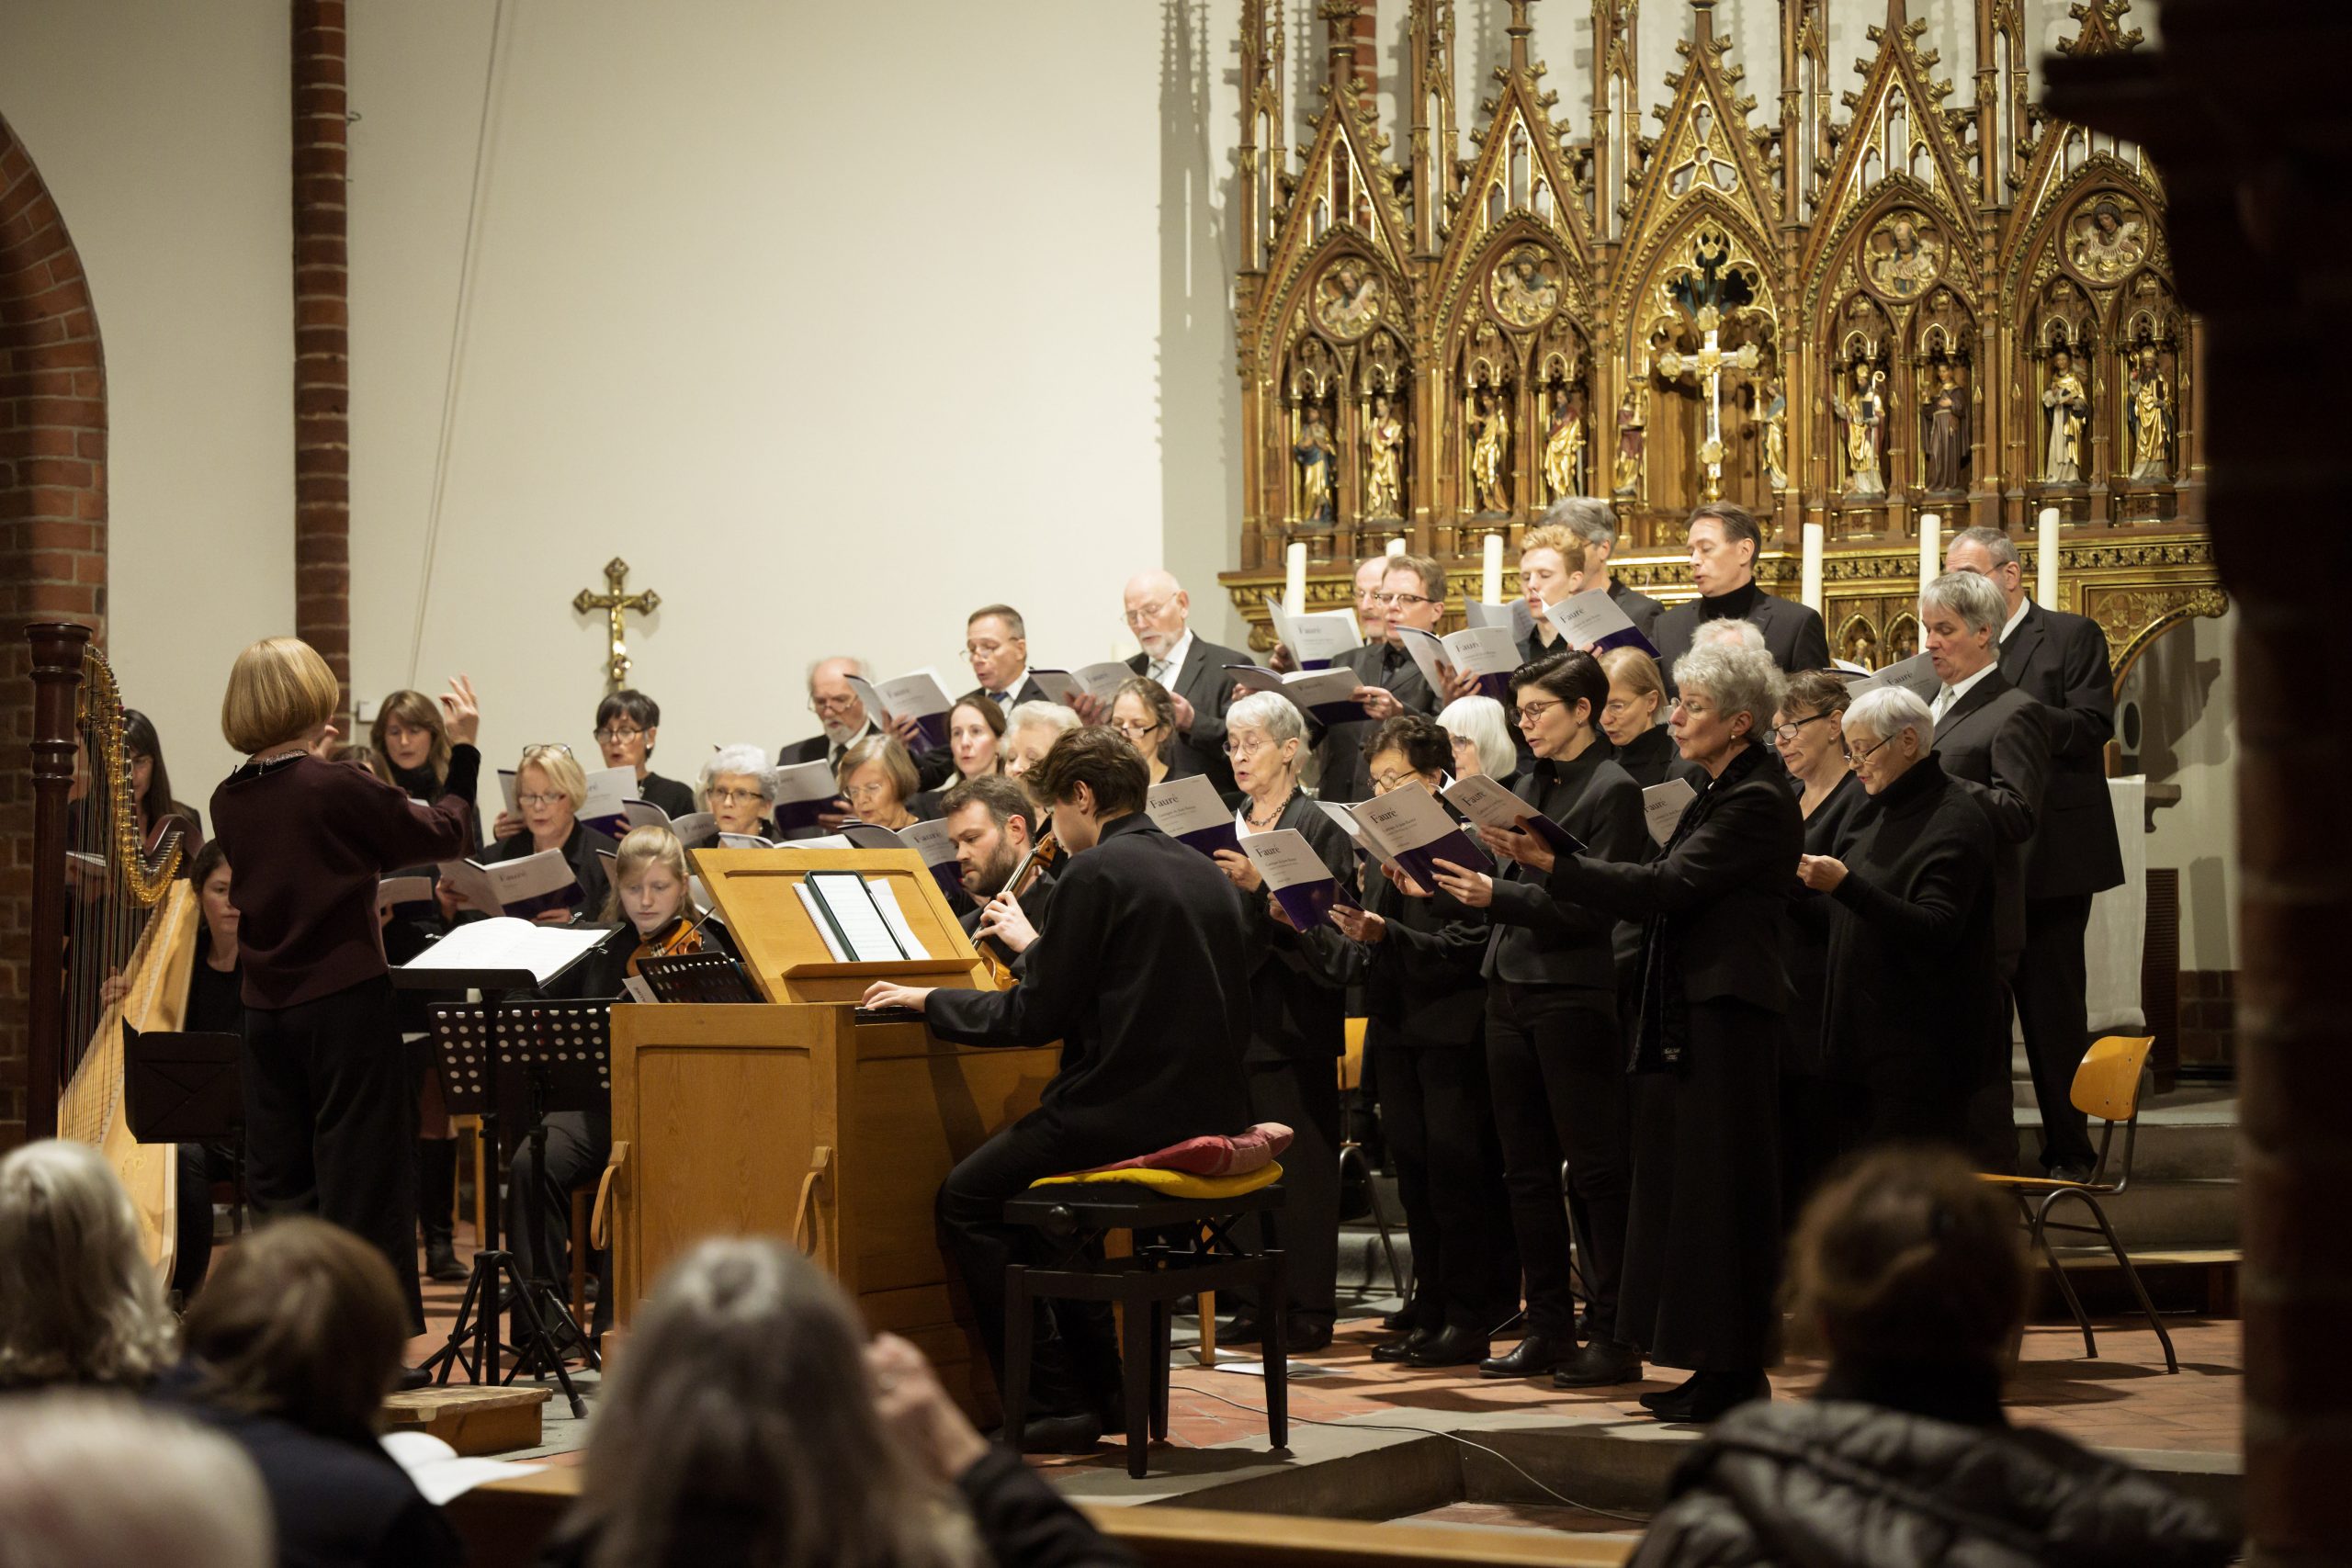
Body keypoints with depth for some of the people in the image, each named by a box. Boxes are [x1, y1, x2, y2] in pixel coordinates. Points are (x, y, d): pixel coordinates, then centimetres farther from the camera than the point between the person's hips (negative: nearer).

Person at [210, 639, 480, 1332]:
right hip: (346, 1004, -6)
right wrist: (463, 751, 6)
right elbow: (446, 835, -6)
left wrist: (306, 756, 20)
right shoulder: (341, 790, -15)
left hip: (267, 1010, 6)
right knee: (361, 1174, 1)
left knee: (279, 1181, 10)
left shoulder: (229, 804, 3)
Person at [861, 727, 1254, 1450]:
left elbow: (1037, 1015, -12)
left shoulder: (1095, 873, -11)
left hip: (1128, 1112, -9)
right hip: (1210, 1112, 9)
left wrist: (929, 1000, 3)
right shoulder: (1205, 875, 14)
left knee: (967, 1199, 6)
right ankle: (1100, 1381, 22)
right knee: (1031, 1187, 27)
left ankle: (1053, 1401, 1)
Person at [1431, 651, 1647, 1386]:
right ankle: (1548, 1330, 16)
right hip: (1511, 989, 8)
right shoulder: (1531, 785, 14)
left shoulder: (1612, 790, -8)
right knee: (1527, 1171, 10)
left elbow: (1594, 906, -17)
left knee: (1596, 1171, -3)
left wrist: (1500, 894, -23)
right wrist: (1459, 884, 1)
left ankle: (1614, 1335, 1)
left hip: (1573, 995, -8)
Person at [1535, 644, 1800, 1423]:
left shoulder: (1758, 802, -14)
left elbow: (1667, 885, -21)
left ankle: (1732, 1372, 0)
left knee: (1719, 1190, -6)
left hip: (1727, 1015, -10)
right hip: (1688, 1015, 10)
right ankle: (1714, 1366, 17)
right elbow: (1662, 892, 14)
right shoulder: (1718, 797, 17)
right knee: (1686, 1186, 11)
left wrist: (1555, 866, -21)